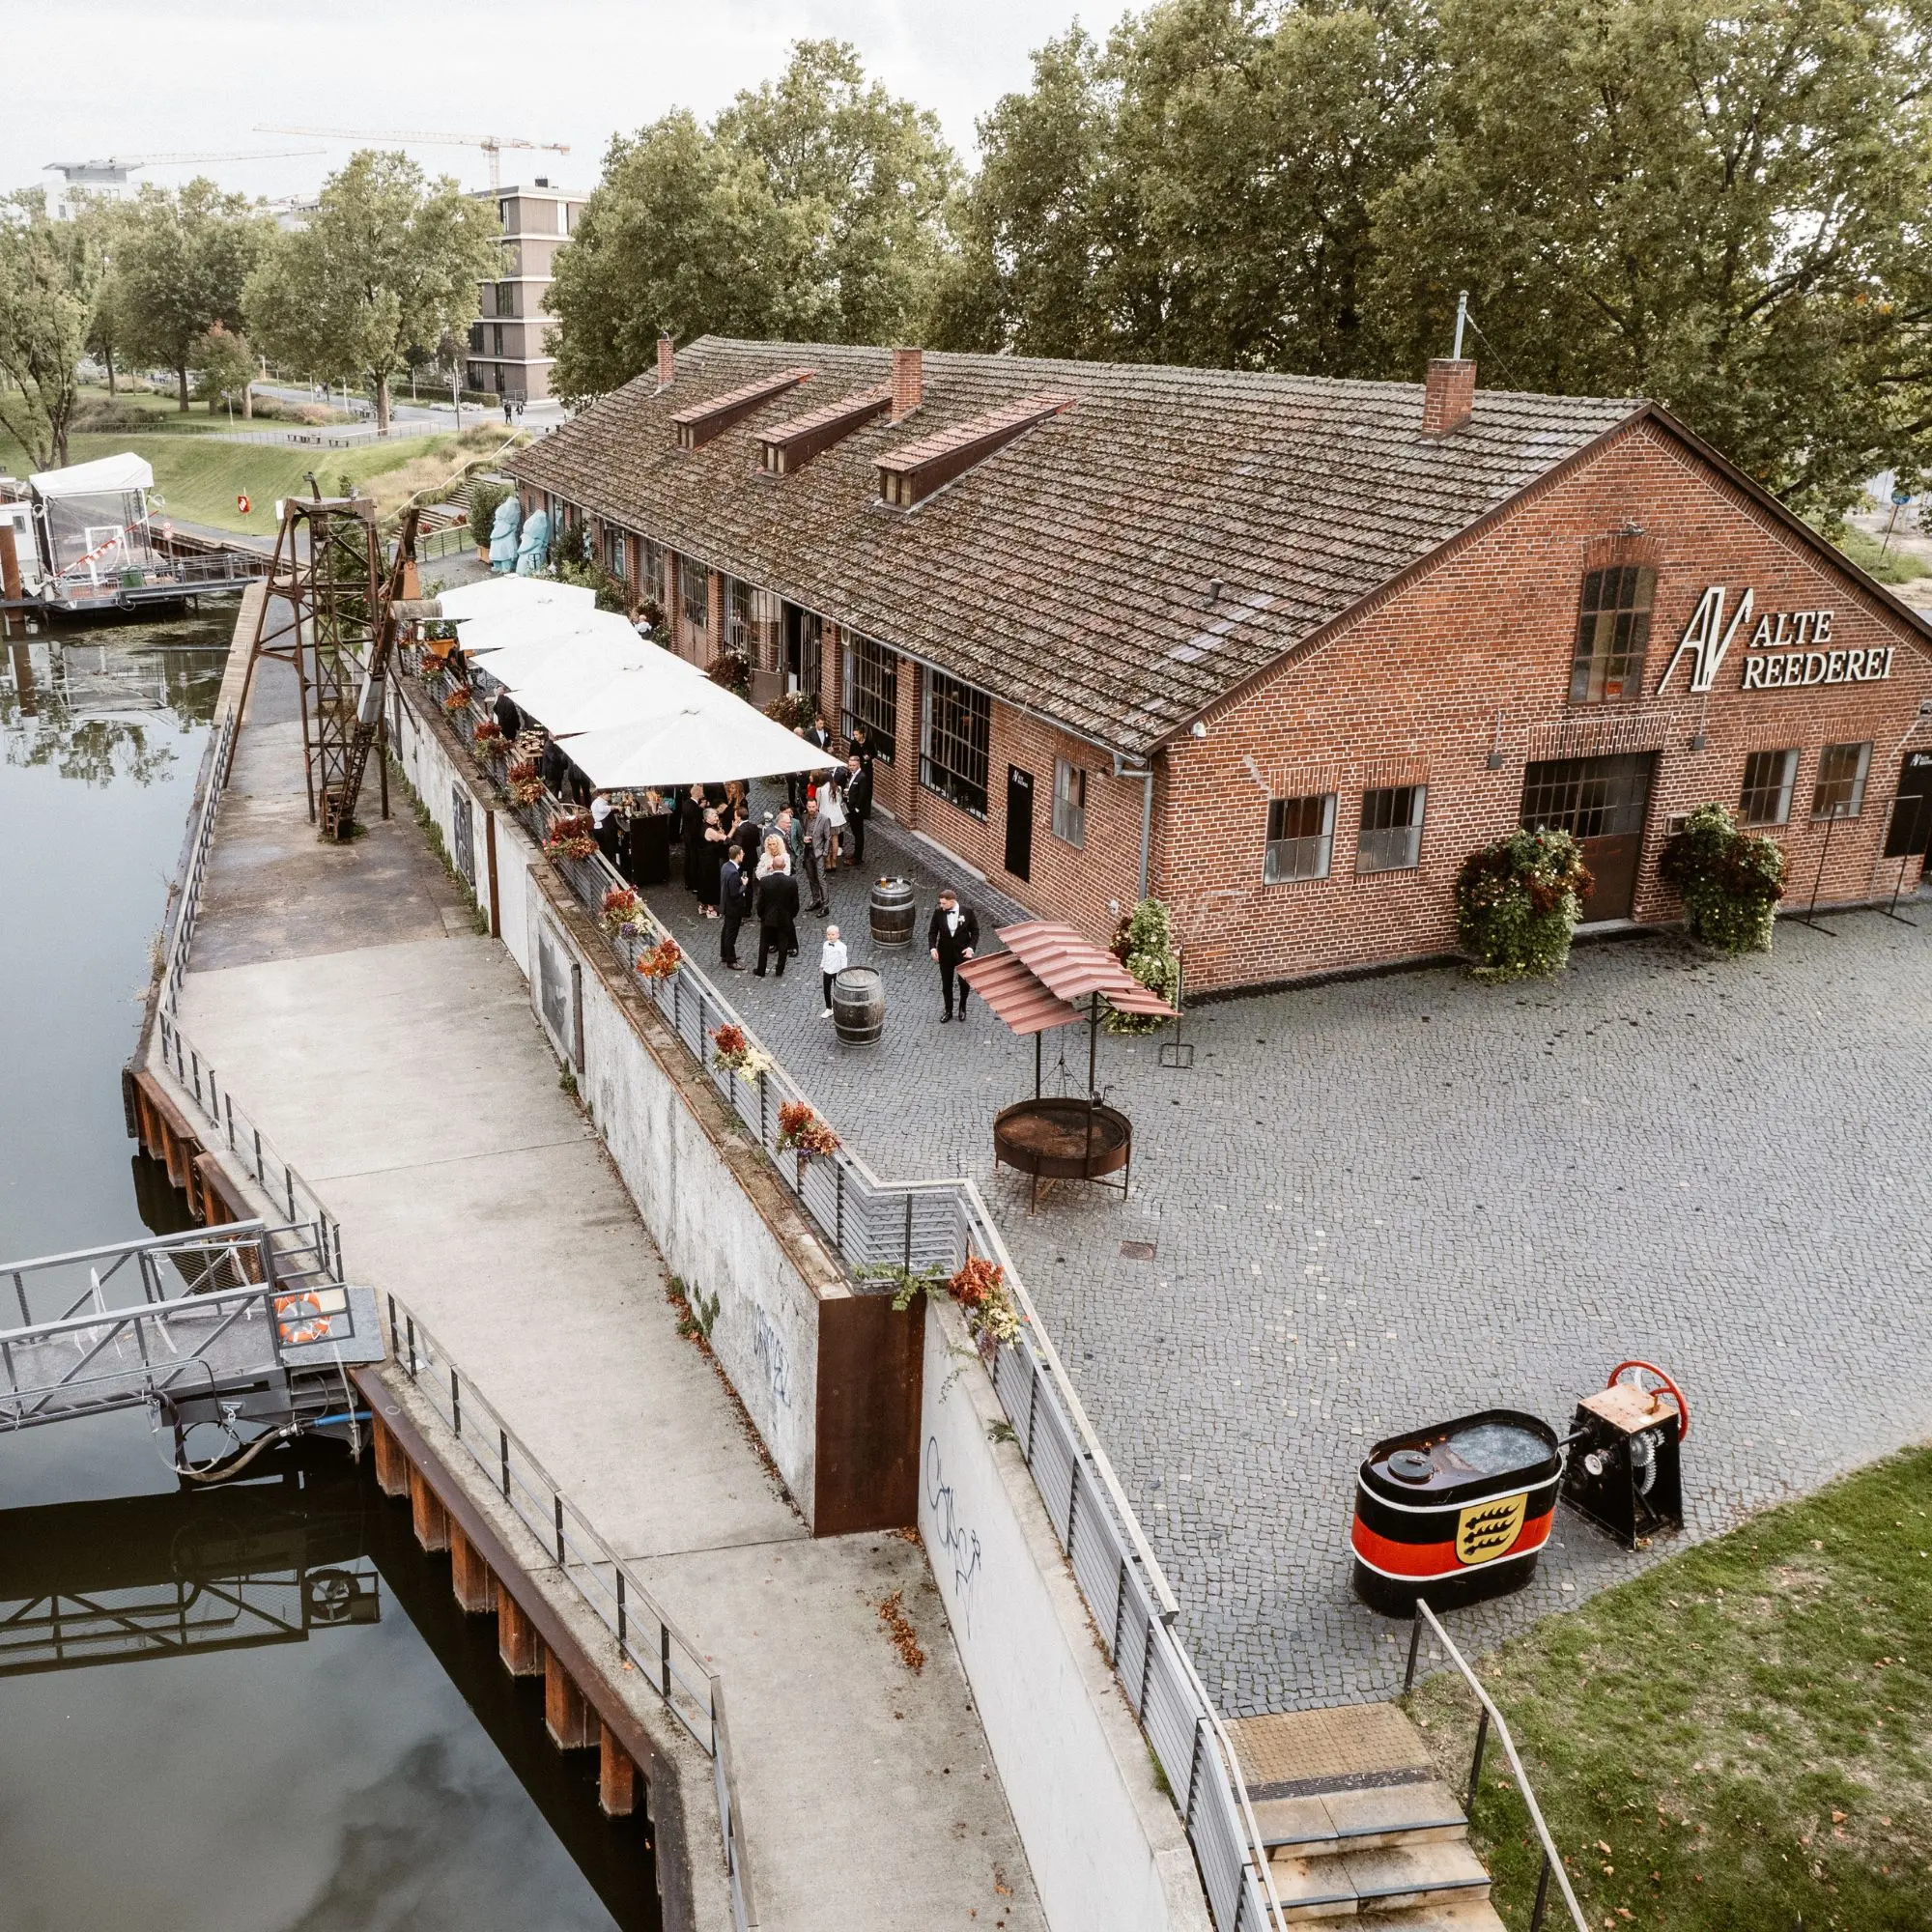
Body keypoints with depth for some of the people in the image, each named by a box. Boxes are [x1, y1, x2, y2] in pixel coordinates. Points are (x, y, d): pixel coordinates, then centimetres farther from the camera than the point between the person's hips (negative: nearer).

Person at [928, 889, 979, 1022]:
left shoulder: (968, 911, -14)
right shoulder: (938, 912, -10)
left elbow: (975, 931, -4)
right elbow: (932, 932, -1)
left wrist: (971, 947, -17)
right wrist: (932, 947, -16)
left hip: (962, 952, -2)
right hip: (945, 953, 2)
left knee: (964, 982, 7)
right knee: (946, 983, 12)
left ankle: (962, 1007, 35)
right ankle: (948, 1012, 30)